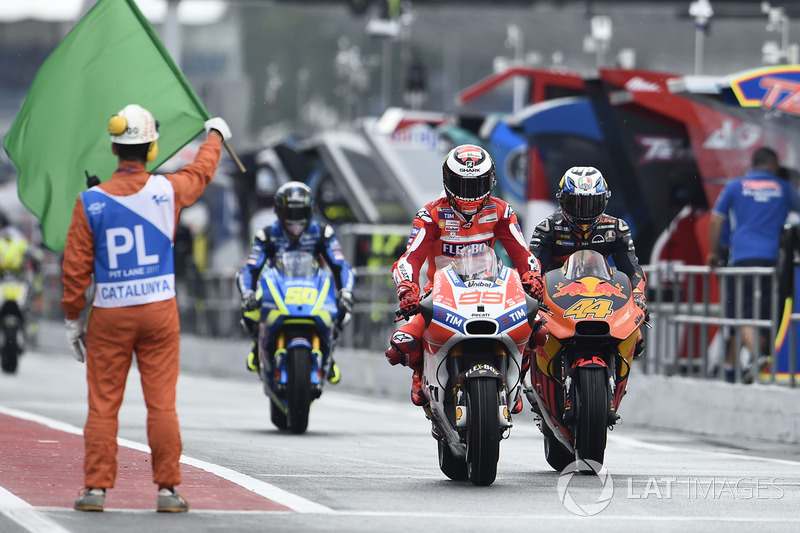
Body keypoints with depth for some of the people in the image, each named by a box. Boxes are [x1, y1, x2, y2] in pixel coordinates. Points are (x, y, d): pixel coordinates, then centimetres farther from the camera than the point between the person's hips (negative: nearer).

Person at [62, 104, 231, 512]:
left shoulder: (91, 202, -6)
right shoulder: (167, 191, -4)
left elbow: (75, 266, -2)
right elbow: (201, 172, 19)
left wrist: (72, 318, 8)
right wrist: (215, 135, 39)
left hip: (109, 314, 0)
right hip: (159, 310, 0)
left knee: (103, 404, 4)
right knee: (161, 402, 2)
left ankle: (96, 487, 4)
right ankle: (167, 488, 4)